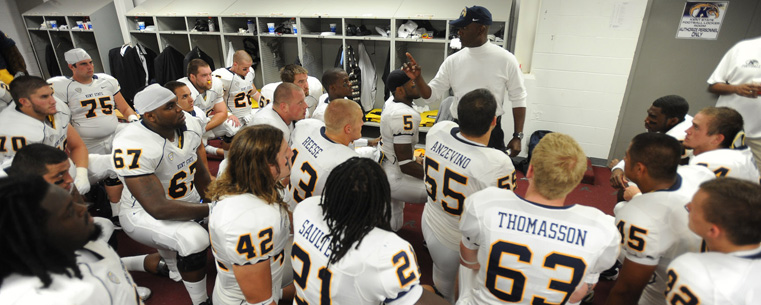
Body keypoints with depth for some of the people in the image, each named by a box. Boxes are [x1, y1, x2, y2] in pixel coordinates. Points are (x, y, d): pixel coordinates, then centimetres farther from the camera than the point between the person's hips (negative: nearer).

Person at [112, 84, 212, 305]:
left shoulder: (188, 124, -10)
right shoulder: (133, 146, -32)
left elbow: (200, 173, 4)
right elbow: (159, 208, -33)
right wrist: (211, 210, -27)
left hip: (186, 201, 8)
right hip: (144, 213, -8)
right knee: (193, 238, -31)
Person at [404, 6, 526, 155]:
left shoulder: (505, 59, -7)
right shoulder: (453, 61, 0)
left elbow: (518, 99, -2)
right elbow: (433, 93, 2)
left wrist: (517, 137, -5)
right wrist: (417, 79, -18)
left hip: (491, 132, -2)